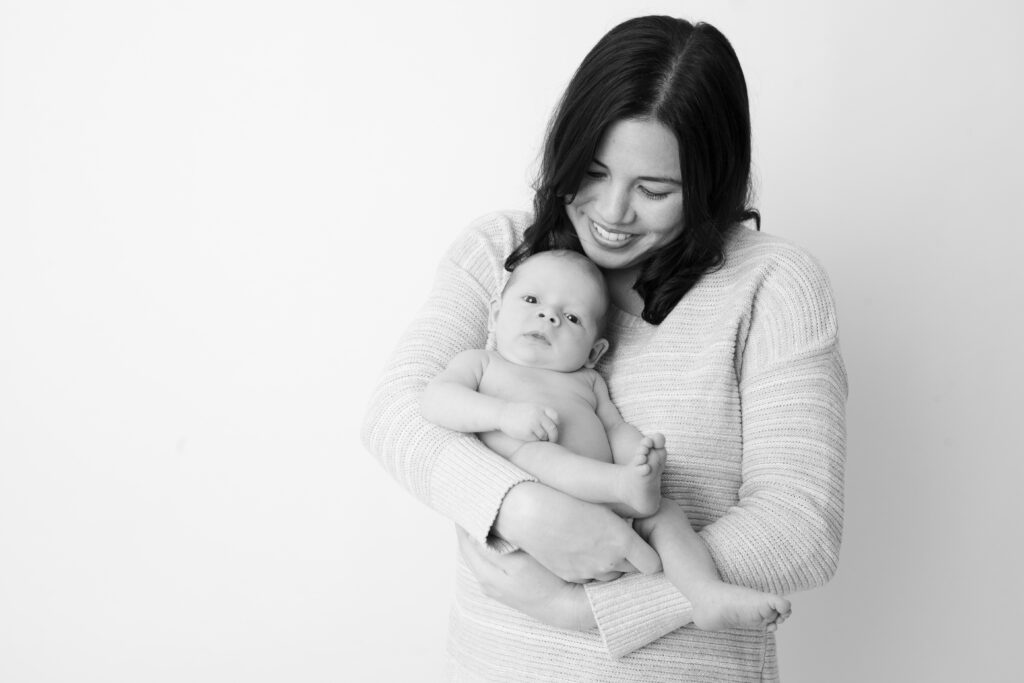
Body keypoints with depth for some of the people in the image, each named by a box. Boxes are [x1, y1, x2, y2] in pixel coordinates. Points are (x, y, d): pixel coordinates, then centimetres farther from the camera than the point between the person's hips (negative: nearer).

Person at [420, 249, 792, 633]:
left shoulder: (586, 381, 29)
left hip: (602, 505, 5)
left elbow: (615, 429, 19)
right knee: (534, 454, -31)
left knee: (667, 514, -10)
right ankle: (628, 486, -47)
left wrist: (641, 452, -7)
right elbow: (435, 399, -2)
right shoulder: (482, 363, 16)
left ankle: (709, 598, -22)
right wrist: (504, 413, -20)